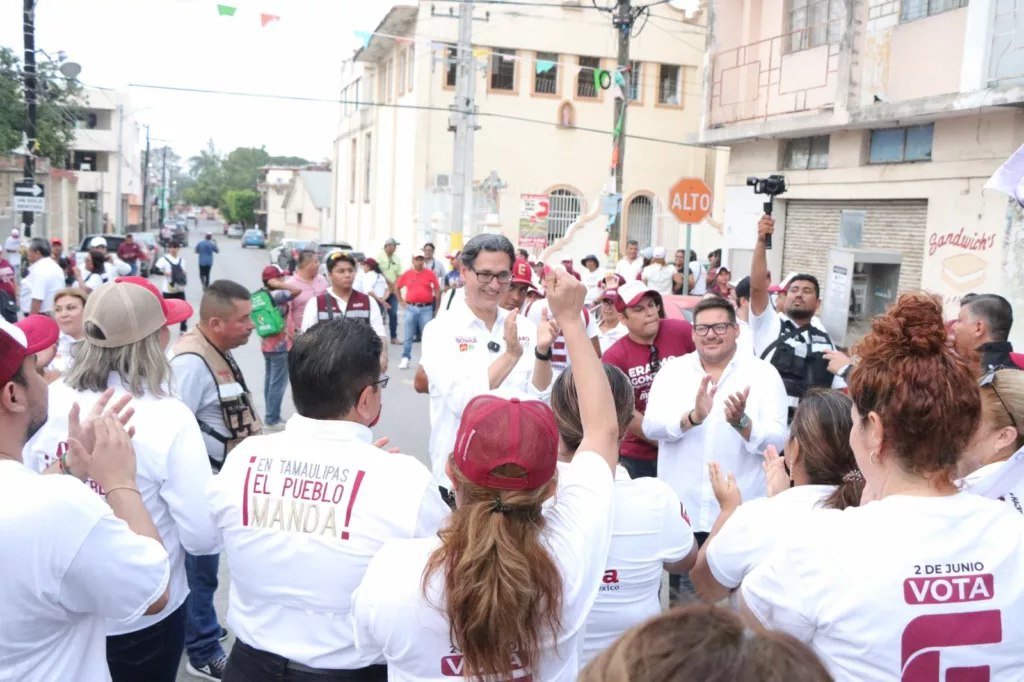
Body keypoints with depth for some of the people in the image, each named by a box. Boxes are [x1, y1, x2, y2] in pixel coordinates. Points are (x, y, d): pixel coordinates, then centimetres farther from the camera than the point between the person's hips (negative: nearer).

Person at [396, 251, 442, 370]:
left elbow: (437, 290, 3)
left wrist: (437, 308, 1)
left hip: (426, 308, -1)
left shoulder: (430, 273, 0)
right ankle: (405, 358, 12)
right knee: (409, 335, 6)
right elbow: (397, 287, 18)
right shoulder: (407, 274, 4)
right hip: (411, 308, 1)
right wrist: (401, 301, 11)